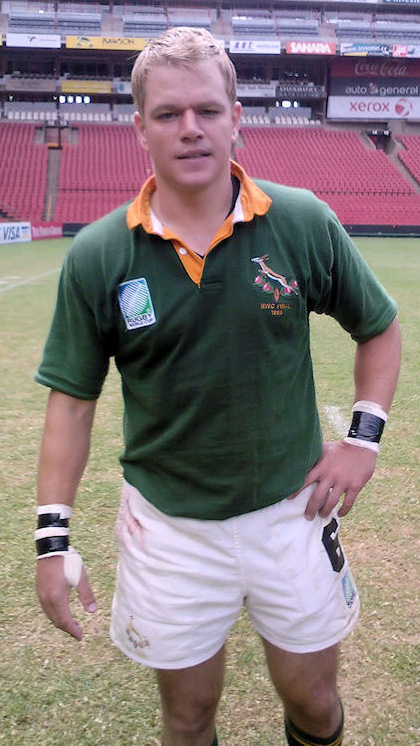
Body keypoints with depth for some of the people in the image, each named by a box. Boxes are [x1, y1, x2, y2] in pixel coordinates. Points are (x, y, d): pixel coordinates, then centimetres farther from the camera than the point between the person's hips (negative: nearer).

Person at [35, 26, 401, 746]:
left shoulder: (304, 223, -8)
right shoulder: (96, 256, -10)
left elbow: (380, 329, 6)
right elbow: (72, 398, -4)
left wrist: (362, 439, -3)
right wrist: (53, 536, -7)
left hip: (291, 511, 1)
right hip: (168, 527, 0)